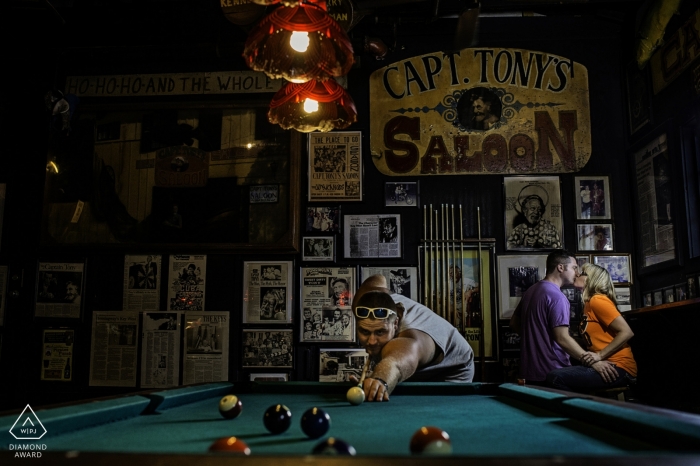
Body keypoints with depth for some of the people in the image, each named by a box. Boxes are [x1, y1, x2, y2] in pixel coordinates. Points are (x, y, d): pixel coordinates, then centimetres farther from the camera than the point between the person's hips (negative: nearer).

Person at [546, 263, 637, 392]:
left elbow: (627, 332, -17)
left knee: (555, 377, -21)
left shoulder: (598, 300, -10)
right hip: (606, 365, 9)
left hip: (619, 368, -9)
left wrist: (599, 355, -18)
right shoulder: (589, 304, 17)